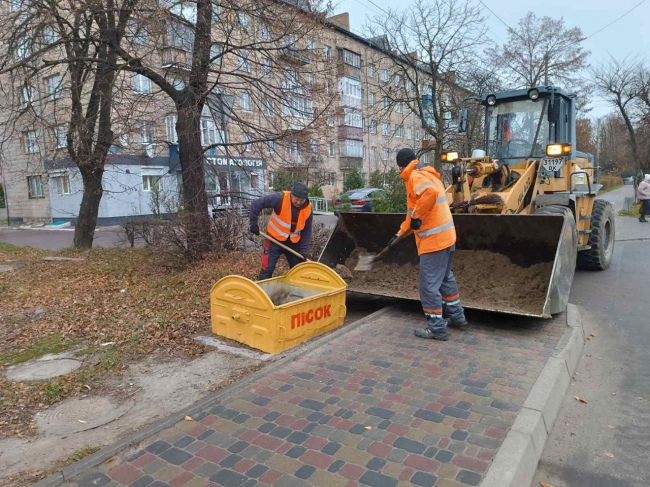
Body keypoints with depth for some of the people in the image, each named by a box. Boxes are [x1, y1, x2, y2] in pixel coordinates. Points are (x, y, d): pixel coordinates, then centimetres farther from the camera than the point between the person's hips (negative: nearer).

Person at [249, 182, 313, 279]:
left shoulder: (308, 209, -10)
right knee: (267, 269, -6)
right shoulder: (280, 198, -23)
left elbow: (307, 231, -2)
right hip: (275, 239, -4)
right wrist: (253, 223, -18)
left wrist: (304, 251, -8)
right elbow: (256, 204, -20)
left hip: (293, 242, 4)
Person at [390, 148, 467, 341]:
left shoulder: (416, 176, -11)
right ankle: (457, 315, 36)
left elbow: (430, 193, -35)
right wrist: (400, 233, 22)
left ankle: (436, 328, 7)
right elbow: (414, 209, 23)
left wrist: (416, 216, -23)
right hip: (446, 235, 10)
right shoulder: (427, 175, 20)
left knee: (429, 284, -1)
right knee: (445, 277, 24)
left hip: (434, 239, -10)